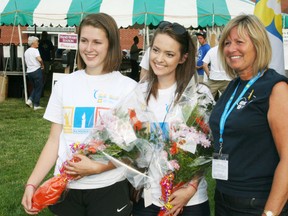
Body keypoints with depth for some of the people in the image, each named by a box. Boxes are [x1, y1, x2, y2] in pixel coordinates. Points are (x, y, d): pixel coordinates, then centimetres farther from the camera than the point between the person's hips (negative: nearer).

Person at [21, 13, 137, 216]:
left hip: (109, 189, -2)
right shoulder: (64, 84, 4)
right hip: (66, 188, 3)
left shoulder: (128, 87, -3)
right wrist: (32, 184, -3)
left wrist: (97, 168, -16)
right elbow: (54, 141, 6)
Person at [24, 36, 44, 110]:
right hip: (36, 71, -7)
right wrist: (42, 65, -7)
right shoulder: (35, 50, -11)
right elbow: (39, 59, -24)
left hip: (29, 71, 8)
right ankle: (36, 105, 5)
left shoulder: (26, 52, 14)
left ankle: (30, 100, 5)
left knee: (34, 87, 22)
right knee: (38, 88, 3)